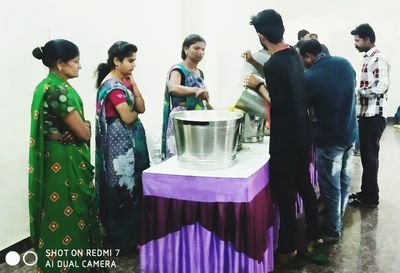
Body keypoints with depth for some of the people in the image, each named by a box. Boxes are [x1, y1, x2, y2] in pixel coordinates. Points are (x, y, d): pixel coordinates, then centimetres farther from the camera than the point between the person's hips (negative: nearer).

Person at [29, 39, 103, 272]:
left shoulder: (50, 85, 10)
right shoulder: (58, 90, -21)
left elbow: (75, 123, 13)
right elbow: (83, 132, -19)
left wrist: (82, 125, -9)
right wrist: (86, 127, 2)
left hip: (59, 158, 10)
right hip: (64, 160, -10)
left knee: (60, 211, 19)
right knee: (69, 213, 2)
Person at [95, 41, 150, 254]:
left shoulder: (125, 80, 11)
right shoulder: (112, 85, -17)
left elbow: (141, 108, 8)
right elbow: (127, 118, -21)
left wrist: (133, 84, -1)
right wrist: (135, 111, 1)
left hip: (131, 139, 9)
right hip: (119, 142, -9)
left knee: (133, 184, 14)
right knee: (123, 186, 0)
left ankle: (132, 233, 27)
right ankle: (124, 239, 14)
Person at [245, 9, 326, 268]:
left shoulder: (273, 64, -23)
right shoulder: (294, 54, 4)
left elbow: (277, 103, -18)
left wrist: (258, 85, -6)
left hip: (285, 140, -9)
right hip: (302, 134, 9)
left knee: (285, 193, 3)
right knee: (305, 186, 18)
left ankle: (288, 252, 16)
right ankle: (315, 240, 29)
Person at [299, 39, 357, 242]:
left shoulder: (310, 77, -20)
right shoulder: (345, 63, 0)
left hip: (329, 138, -7)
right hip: (350, 133, 7)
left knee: (330, 186, 6)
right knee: (344, 180, 19)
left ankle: (333, 230, 18)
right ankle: (338, 220, 36)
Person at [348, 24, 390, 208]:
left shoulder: (378, 59, -15)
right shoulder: (368, 59, 14)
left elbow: (381, 87, -24)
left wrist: (356, 91, -15)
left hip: (374, 115, -9)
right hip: (366, 114, 9)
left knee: (370, 156, -1)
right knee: (366, 155, 15)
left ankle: (370, 198, 9)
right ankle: (366, 192, 26)